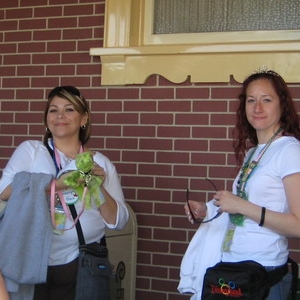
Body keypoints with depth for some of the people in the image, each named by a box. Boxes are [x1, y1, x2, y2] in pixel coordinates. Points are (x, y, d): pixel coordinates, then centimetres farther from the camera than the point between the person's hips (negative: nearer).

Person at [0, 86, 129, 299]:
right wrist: (56, 184, -25)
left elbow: (118, 221, 3)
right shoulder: (30, 150, 2)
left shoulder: (101, 163, 6)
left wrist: (99, 188, -14)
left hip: (81, 265, 2)